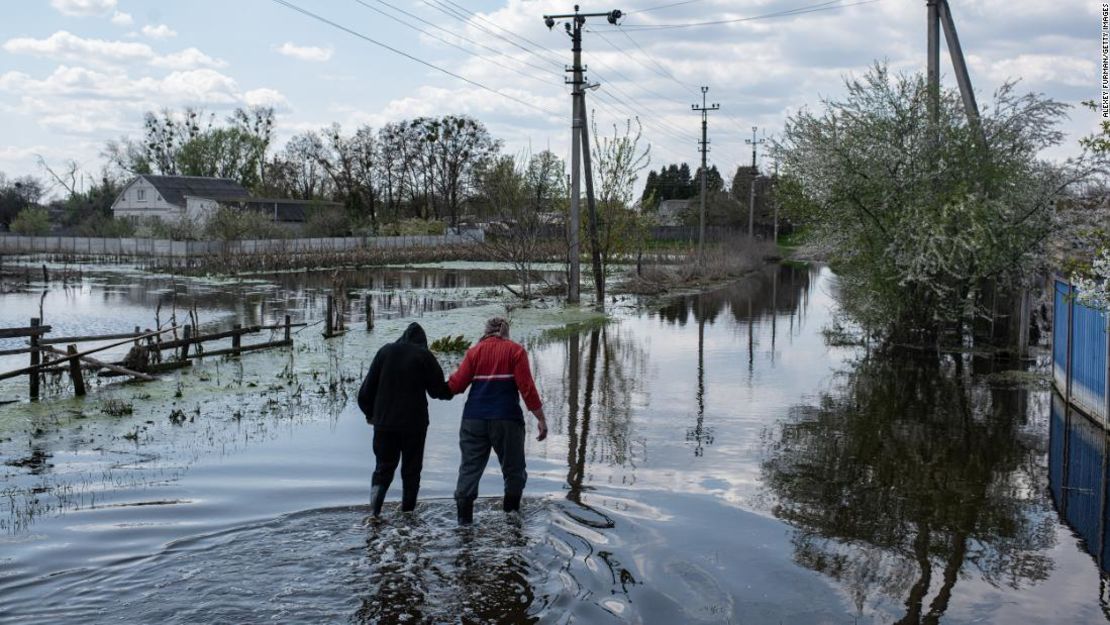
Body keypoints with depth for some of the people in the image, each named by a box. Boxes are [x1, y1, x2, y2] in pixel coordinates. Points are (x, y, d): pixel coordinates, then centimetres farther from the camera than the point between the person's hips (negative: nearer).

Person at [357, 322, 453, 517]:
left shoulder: (386, 351, 4)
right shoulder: (424, 355, -4)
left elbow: (367, 387, 5)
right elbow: (438, 390, -2)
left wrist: (370, 412, 19)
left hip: (384, 422, 2)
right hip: (414, 422, -2)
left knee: (384, 466, 9)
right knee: (411, 468, 11)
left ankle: (375, 510, -12)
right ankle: (407, 512, 10)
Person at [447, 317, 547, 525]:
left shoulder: (475, 351, 6)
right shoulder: (515, 350, 1)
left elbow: (457, 385, 0)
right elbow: (527, 387, -7)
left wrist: (443, 386, 22)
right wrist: (541, 418, -4)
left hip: (474, 419, 2)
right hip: (507, 419, -2)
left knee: (470, 466, 5)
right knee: (513, 467, 12)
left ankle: (464, 515, -1)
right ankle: (512, 512, 15)